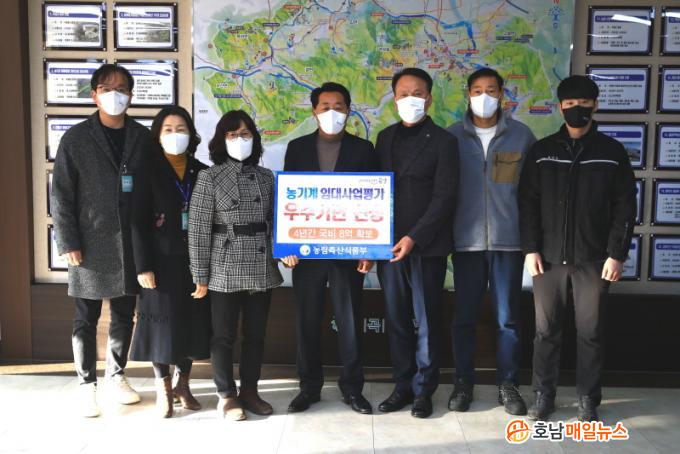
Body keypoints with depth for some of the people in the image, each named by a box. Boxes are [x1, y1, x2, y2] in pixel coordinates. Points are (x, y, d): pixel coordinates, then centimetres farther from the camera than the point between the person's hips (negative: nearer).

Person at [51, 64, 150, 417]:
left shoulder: (143, 137, 5)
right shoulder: (75, 139, -2)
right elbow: (61, 196, -3)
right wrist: (68, 243, -8)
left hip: (130, 243, 2)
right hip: (91, 244, -2)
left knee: (124, 315, 12)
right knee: (86, 319, 6)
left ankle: (116, 376, 29)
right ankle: (87, 385, 20)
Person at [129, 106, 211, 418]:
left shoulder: (202, 172, 7)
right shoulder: (149, 172, -2)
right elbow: (138, 222, -6)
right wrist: (143, 266, -13)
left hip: (194, 261, 3)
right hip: (162, 261, -3)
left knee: (192, 322, 8)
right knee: (163, 322, 3)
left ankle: (183, 385, 25)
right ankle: (163, 389, 19)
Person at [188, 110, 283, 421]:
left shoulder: (266, 177, 7)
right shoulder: (210, 177, -3)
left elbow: (274, 223, 11)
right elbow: (198, 228, -5)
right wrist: (201, 276, -7)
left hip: (261, 269, 4)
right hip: (226, 270, -3)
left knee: (256, 334, 11)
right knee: (224, 335, 7)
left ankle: (249, 391, 27)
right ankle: (227, 395, 21)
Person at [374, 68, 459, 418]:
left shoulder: (443, 141, -3)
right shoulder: (385, 138, 12)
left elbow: (444, 197, -9)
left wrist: (414, 238, -17)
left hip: (426, 247, -4)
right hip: (388, 245, 4)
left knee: (426, 322, 5)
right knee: (396, 321, 10)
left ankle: (424, 389, 19)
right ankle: (403, 385, 23)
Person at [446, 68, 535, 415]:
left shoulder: (521, 135, 4)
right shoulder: (453, 136, 4)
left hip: (509, 240, 0)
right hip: (466, 241, 0)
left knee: (507, 317, 6)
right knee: (464, 316, 6)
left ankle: (507, 385, 19)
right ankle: (463, 382, 20)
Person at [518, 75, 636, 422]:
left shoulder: (612, 152, 4)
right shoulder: (541, 151, 6)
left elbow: (625, 207, 2)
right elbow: (527, 203, 4)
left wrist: (616, 254, -5)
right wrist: (531, 248, -4)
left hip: (594, 260, -1)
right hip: (549, 258, 1)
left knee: (590, 333, 6)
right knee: (546, 331, 7)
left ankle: (588, 400, 20)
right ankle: (543, 395, 21)